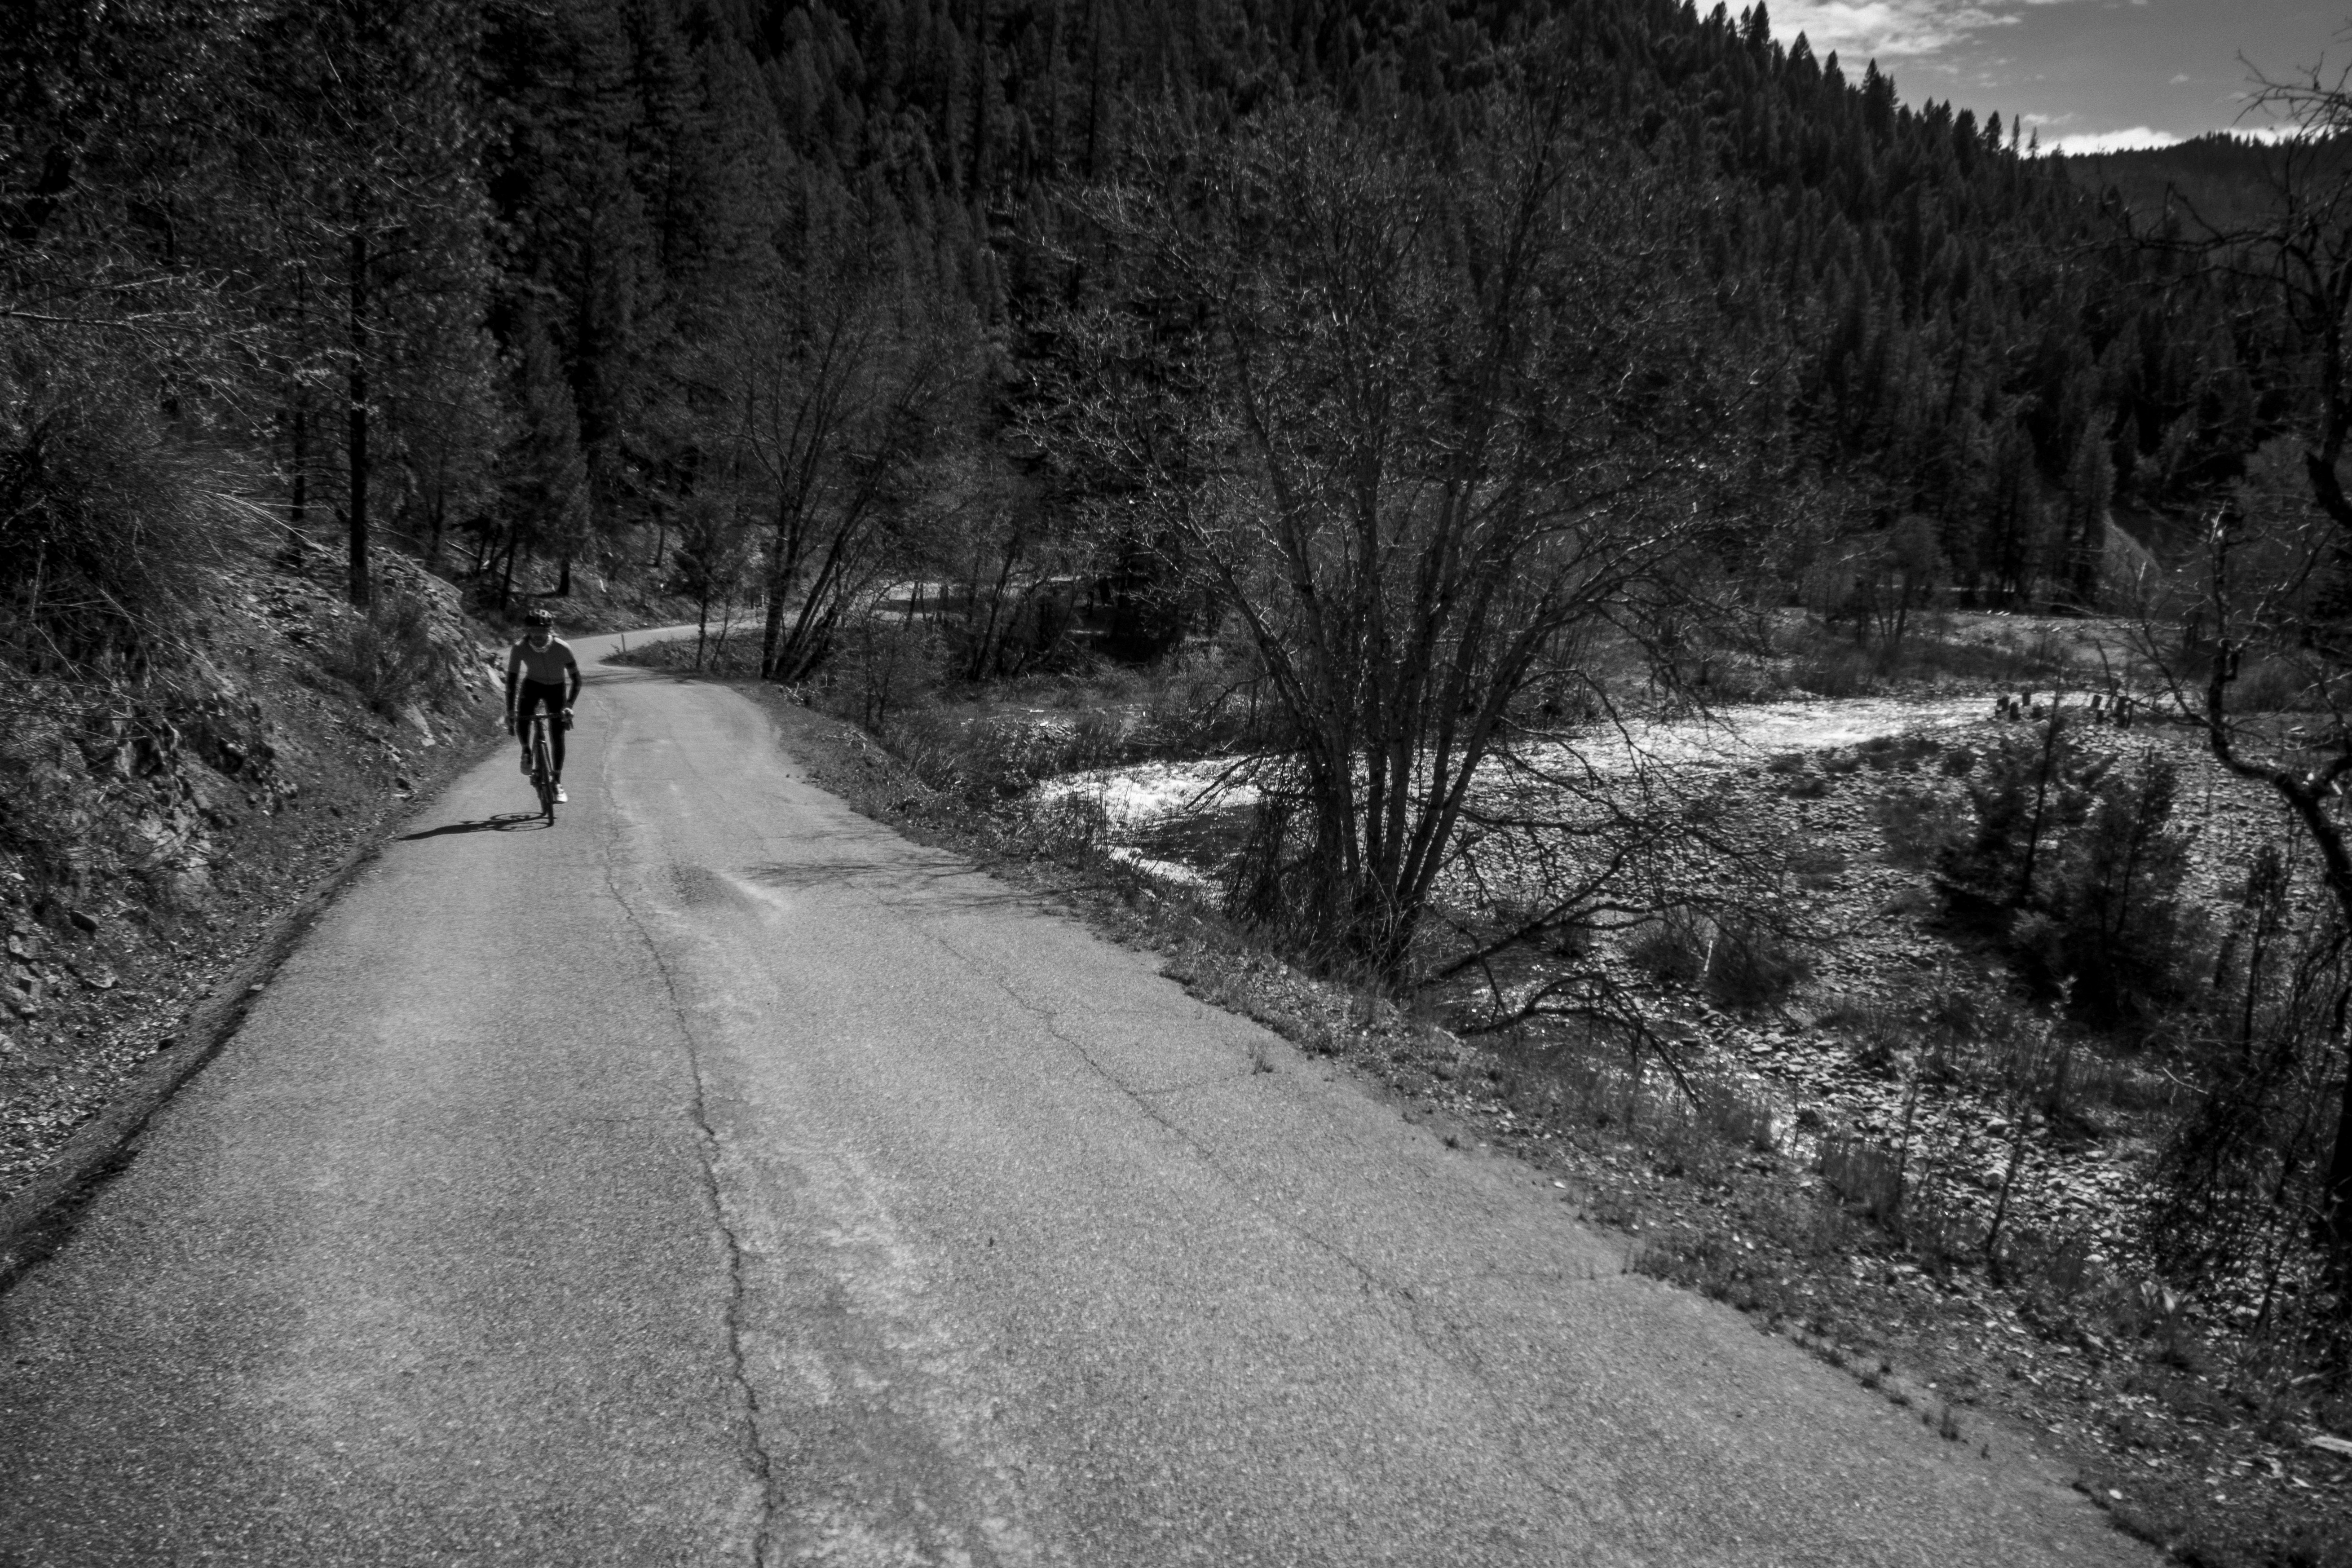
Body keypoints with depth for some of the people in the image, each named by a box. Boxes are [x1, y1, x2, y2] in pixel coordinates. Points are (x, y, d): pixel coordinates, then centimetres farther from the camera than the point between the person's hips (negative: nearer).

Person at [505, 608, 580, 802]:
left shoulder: (562, 648, -30)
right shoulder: (520, 648, -27)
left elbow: (576, 678, -23)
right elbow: (511, 679, -22)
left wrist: (569, 706, -34)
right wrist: (510, 711, -29)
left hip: (556, 688, -1)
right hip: (532, 684, 1)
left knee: (558, 736, -7)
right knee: (521, 721, -26)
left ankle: (558, 783, 3)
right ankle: (526, 751, 5)